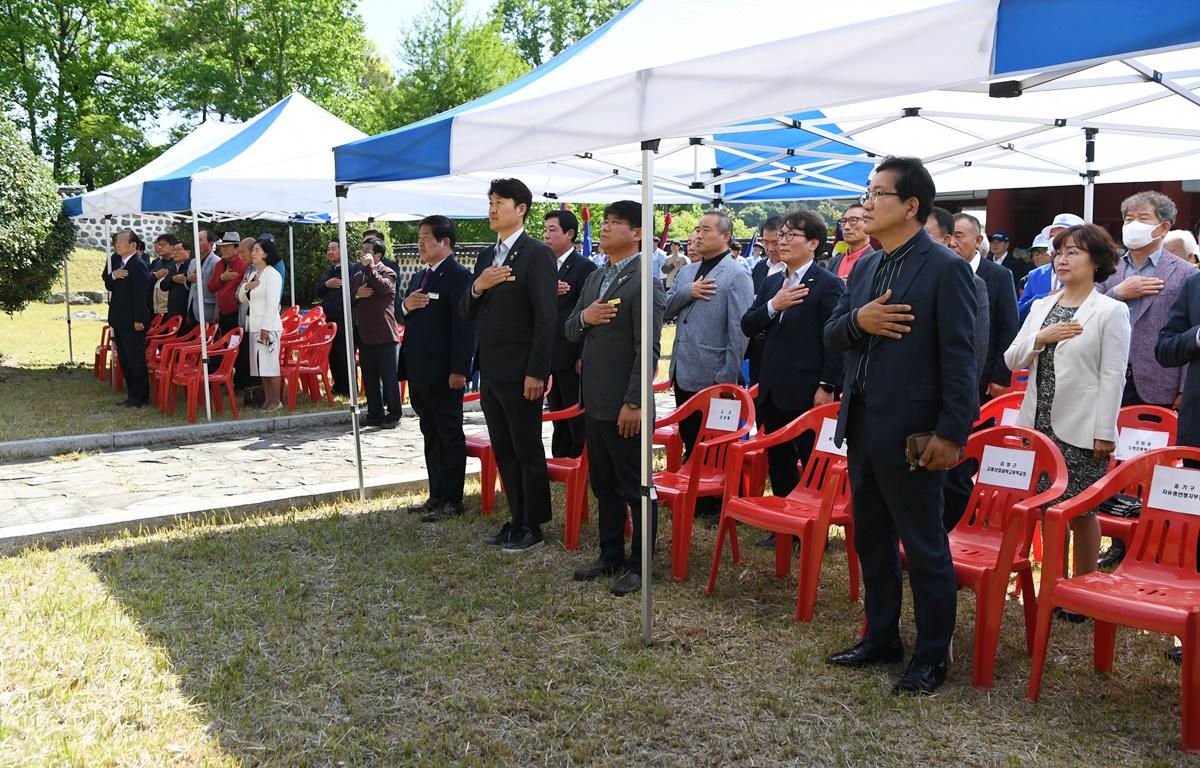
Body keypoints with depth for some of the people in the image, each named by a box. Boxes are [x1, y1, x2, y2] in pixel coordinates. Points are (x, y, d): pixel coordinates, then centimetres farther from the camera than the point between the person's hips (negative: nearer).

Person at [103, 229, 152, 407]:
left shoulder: (139, 265, -15)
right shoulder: (116, 261, 12)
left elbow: (141, 294, -18)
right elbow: (108, 286, 11)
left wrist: (138, 320, -20)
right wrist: (114, 276, -11)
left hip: (133, 322, -9)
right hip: (119, 320, 9)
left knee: (136, 360, -2)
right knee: (124, 360, 15)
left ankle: (141, 397, 6)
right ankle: (132, 395, 24)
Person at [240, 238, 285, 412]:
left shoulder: (272, 274, -9)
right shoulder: (254, 274, 16)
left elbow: (272, 303, -16)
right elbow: (241, 298, 18)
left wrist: (266, 328, -20)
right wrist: (245, 287, -4)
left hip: (268, 325, -8)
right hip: (254, 325, 8)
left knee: (270, 364, -5)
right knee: (260, 364, 9)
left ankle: (276, 401, 1)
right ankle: (267, 399, 15)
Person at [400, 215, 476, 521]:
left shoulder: (458, 276, -12)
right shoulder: (419, 277, 16)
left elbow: (465, 325, -18)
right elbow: (405, 320, 21)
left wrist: (459, 370, -22)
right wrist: (405, 306, -3)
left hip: (443, 373, -9)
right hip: (419, 372, 9)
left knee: (450, 436, 1)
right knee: (431, 435, 15)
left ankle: (452, 501, 8)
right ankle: (436, 495, 24)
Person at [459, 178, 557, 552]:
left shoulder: (537, 254, -10)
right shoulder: (486, 255, 14)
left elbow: (546, 318, -15)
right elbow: (468, 312, 15)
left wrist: (536, 373, -19)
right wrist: (477, 287, -7)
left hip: (519, 373, -8)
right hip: (490, 371, 8)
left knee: (528, 451, 3)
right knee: (503, 452, 15)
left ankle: (532, 526, 14)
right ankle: (517, 518, 26)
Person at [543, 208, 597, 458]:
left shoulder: (585, 267, -8)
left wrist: (583, 357, -15)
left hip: (572, 359, -7)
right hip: (551, 358, 7)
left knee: (578, 421, -1)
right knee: (559, 421, 14)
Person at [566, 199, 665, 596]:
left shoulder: (644, 281, -13)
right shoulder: (595, 278, 14)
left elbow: (648, 348, -17)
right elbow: (570, 332, 17)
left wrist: (634, 403, -20)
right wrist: (583, 317, -7)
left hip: (623, 405, -9)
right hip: (595, 400, 9)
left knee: (635, 487, 3)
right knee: (603, 485, 18)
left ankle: (640, 565, 14)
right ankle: (610, 556, 30)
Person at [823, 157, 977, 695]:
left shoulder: (944, 268, -11)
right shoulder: (864, 267, 11)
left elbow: (959, 357, -15)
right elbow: (831, 338, 11)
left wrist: (950, 433, -19)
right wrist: (857, 320, -11)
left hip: (909, 432, -8)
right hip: (862, 425, 8)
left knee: (924, 547, 5)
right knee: (871, 540, 18)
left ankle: (932, 656, 19)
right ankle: (881, 638, 34)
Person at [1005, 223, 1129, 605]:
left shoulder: (1111, 311, -5)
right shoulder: (1041, 306, 11)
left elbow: (1112, 376, -8)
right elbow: (1012, 360, 7)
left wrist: (1105, 433, -12)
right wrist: (1040, 339, -11)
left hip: (1081, 430, -5)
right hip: (1040, 425, 5)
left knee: (1081, 511, 4)